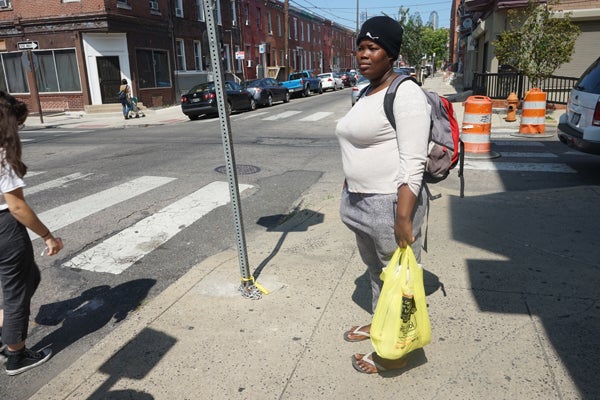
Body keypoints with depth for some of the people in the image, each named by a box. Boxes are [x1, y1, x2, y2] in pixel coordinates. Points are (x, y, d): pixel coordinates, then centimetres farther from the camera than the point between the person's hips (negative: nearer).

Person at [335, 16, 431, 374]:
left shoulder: (406, 95, -15)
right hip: (361, 202, 9)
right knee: (376, 271, 24)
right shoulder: (366, 94, 13)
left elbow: (413, 163, -21)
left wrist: (403, 217, -25)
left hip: (392, 203, -9)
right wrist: (350, 192, 21)